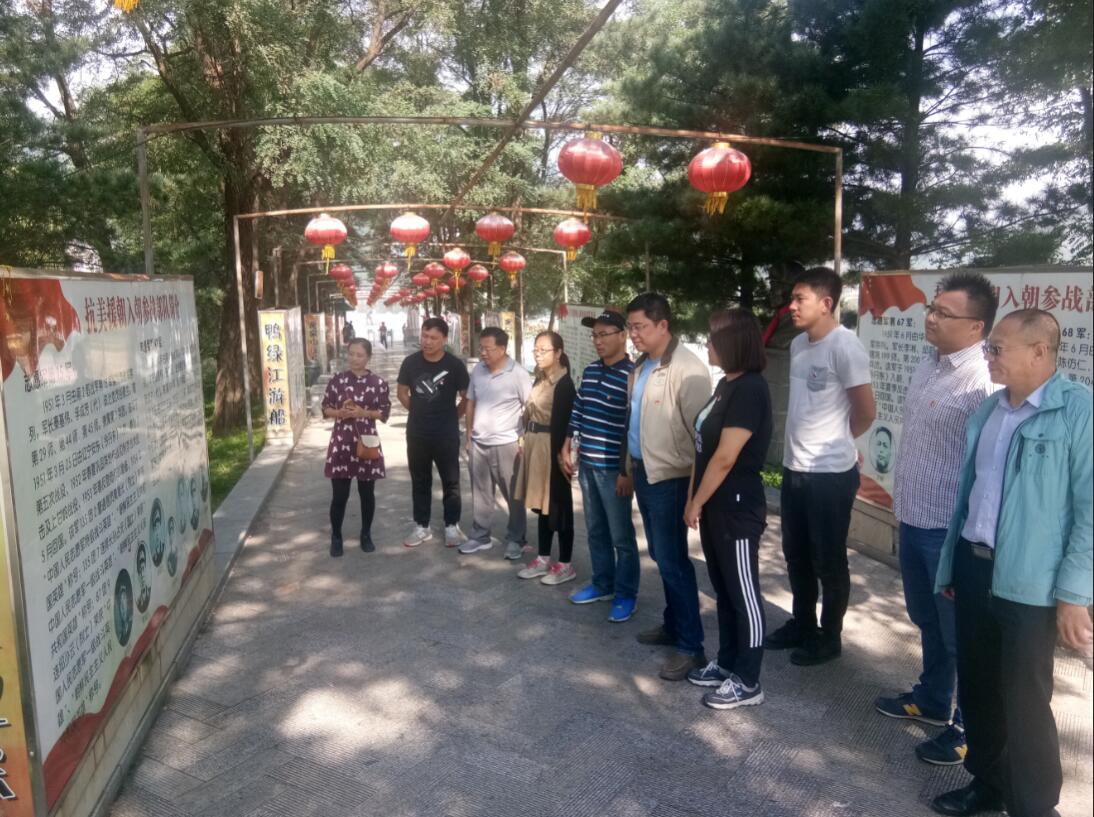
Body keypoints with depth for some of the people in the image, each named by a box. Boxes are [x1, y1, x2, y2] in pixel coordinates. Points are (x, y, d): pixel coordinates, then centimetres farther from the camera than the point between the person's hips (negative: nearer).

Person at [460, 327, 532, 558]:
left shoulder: (518, 374, -13)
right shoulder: (477, 370, 3)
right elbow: (471, 403, 12)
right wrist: (469, 436, 12)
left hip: (506, 445, -5)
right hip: (478, 444, 5)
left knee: (513, 496, 7)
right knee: (480, 493, 14)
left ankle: (515, 539, 20)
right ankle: (480, 536, 27)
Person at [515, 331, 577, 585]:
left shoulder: (564, 383, -13)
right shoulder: (540, 379, 13)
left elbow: (562, 423, -18)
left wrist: (557, 455, -20)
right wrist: (526, 442, 14)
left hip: (551, 447, -8)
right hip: (534, 445, 8)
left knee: (558, 505, 1)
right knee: (542, 503, 14)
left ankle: (566, 564, 11)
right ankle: (543, 558, 24)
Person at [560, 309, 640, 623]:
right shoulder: (589, 371, 8)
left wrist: (628, 471, -17)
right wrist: (566, 449, 14)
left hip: (614, 468, -7)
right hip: (586, 464, 7)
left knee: (621, 535, 5)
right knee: (595, 531, 18)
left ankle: (626, 595, 19)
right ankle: (602, 585, 32)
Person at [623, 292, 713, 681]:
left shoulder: (687, 369, -19)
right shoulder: (641, 367, 10)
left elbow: (700, 430, -20)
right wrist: (630, 465, 18)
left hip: (670, 478, -9)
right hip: (643, 473, 9)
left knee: (672, 561, -3)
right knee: (661, 557, 18)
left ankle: (691, 646, 8)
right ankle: (672, 625, 32)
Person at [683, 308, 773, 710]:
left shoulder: (750, 389, -20)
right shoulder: (726, 385, 10)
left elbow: (725, 457, -21)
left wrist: (696, 503, -12)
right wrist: (693, 499, 12)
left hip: (737, 509, -9)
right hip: (714, 507, 9)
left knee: (744, 594, 3)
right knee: (723, 590, 18)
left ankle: (747, 682, 15)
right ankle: (727, 663, 32)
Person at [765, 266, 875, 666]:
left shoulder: (845, 347, -17)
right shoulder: (798, 344, 7)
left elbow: (865, 412, -12)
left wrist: (836, 441, 3)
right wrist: (806, 443, 12)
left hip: (830, 473, -8)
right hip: (794, 468, 8)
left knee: (828, 561, 7)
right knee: (796, 554, 18)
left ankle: (829, 637, 23)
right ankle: (802, 625, 35)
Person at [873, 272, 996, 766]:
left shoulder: (984, 383, -21)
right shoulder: (928, 365, 7)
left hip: (951, 530, -9)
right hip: (913, 521, 9)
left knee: (961, 634, 9)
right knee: (928, 622, 24)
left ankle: (970, 728, 27)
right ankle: (932, 699, 44)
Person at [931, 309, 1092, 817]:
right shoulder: (988, 410, 9)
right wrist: (950, 565, 18)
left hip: (1027, 581, -6)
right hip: (973, 565, 7)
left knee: (1022, 702, 5)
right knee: (976, 688, 17)